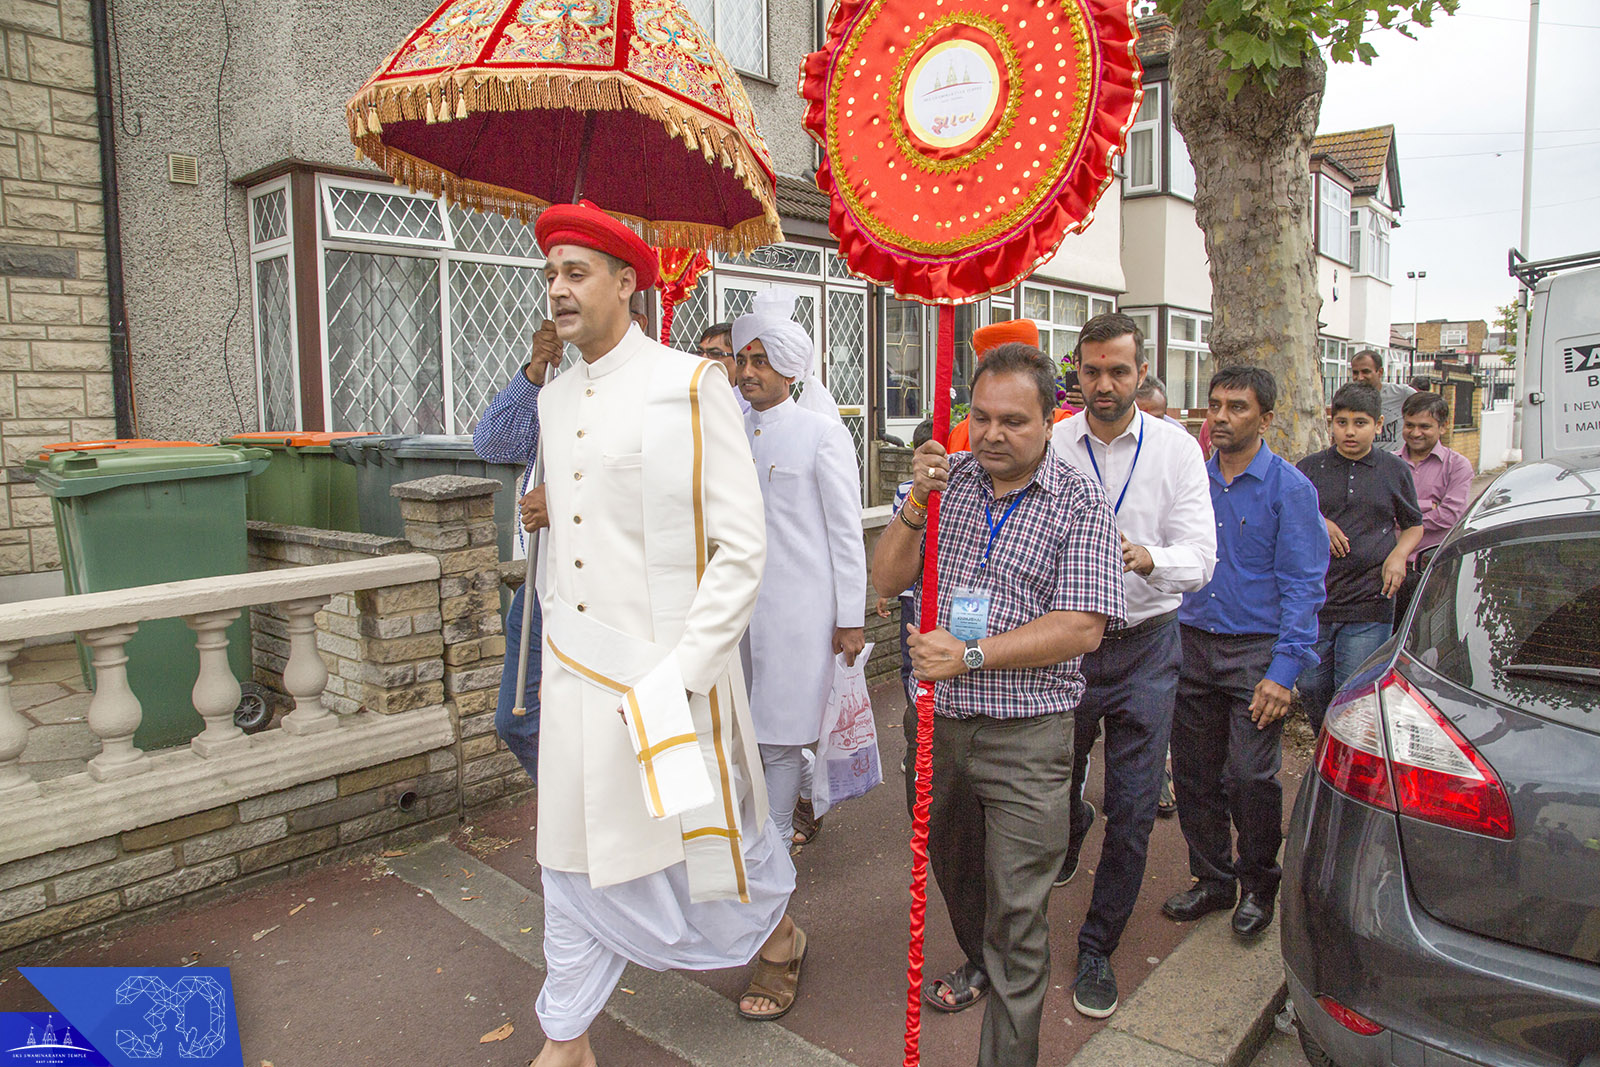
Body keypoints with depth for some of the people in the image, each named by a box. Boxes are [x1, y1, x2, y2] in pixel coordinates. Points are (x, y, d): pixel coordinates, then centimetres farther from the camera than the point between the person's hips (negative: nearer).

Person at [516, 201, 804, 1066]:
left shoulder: (688, 386, -12)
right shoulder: (554, 398, 10)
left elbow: (741, 548, -15)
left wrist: (679, 674, -18)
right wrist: (547, 514, 6)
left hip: (665, 664, -6)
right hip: (574, 664, 6)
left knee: (704, 832, 12)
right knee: (575, 851, 14)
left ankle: (779, 935, 44)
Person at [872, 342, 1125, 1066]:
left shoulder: (1081, 504, -8)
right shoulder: (947, 479, 3)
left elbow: (1080, 626, -16)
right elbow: (887, 580, 1)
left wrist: (973, 655, -23)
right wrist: (915, 506, -16)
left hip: (1027, 737, -4)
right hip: (938, 721, 5)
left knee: (1016, 910, 1)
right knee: (952, 865, 26)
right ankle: (979, 962, 53)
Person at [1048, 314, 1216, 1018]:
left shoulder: (1177, 449, -4)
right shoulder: (1049, 446, -4)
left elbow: (1199, 557, -11)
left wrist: (1147, 556, -31)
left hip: (1143, 647, 0)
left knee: (1133, 812, 3)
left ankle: (1097, 949, 24)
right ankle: (1071, 831, 57)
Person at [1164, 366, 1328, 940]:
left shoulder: (1290, 488, -6)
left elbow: (1302, 585, -8)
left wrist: (1283, 671, -14)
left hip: (1257, 651, -4)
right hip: (1192, 646, 4)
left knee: (1250, 777, -3)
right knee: (1194, 774, 9)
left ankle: (1258, 886, 22)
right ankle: (1212, 878, 28)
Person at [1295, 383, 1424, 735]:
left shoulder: (1395, 470, 7)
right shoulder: (1309, 467, 6)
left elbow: (1414, 525, 18)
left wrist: (1398, 555, -2)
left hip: (1370, 604, -1)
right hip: (1313, 601, 1)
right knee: (1312, 689, 8)